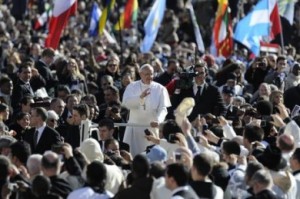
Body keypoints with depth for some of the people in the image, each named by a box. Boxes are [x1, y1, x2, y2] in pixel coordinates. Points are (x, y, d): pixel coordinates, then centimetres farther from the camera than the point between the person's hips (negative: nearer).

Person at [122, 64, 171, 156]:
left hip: (152, 127, -1)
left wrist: (157, 120, -26)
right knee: (132, 154, -1)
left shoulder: (160, 89, 2)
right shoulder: (132, 87, 4)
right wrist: (140, 97, -26)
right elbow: (126, 103, -10)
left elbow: (163, 108, -7)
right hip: (135, 127, 1)